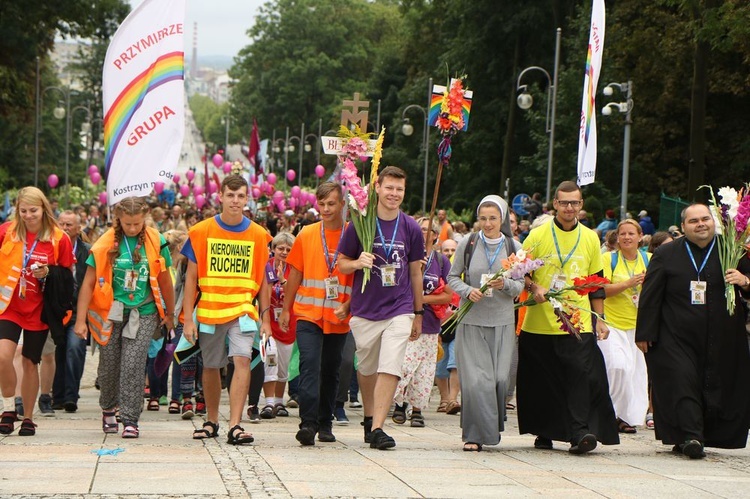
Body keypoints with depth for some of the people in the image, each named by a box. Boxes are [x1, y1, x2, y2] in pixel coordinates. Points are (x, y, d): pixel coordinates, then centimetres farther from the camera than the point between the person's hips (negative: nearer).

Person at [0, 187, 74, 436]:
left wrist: (48, 273, -15)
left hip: (38, 310, 0)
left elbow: (68, 276, 2)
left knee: (30, 363, 8)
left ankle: (28, 418, 22)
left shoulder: (59, 239, -4)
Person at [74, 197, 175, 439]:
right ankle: (108, 408, 34)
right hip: (111, 312, 0)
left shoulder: (155, 242, 0)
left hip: (143, 313, 0)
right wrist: (80, 320, -7)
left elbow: (164, 280, 11)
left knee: (134, 365, -10)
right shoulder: (105, 244, -4)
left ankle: (131, 419, -4)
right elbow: (88, 283, -2)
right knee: (109, 364, 8)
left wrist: (170, 314, 19)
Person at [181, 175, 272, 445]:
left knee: (242, 360, -17)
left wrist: (265, 318, 7)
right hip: (209, 311, 0)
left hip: (243, 310, 0)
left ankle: (235, 426, -19)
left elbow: (262, 280, 10)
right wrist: (188, 318, -2)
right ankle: (211, 421, 30)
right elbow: (191, 277, 2)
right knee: (211, 367, 11)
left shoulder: (258, 235, 4)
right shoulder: (201, 232, 1)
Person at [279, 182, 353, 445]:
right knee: (310, 364, -15)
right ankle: (308, 423, -20)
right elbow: (295, 274, 11)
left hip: (338, 318, 1)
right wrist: (286, 310, 11)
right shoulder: (307, 235, 4)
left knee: (330, 371, 10)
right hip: (308, 314, 0)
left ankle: (325, 424, 21)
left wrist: (347, 306, -13)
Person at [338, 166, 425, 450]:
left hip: (399, 310, 0)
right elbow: (341, 264, 4)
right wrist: (359, 262, -19)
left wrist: (418, 314, 15)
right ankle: (369, 418, 33)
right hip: (365, 309, 0)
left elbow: (415, 273, 12)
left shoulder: (411, 228, 3)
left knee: (390, 369, -13)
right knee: (367, 368, 13)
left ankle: (377, 428, -15)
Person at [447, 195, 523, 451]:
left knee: (500, 378, -1)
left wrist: (505, 284, -16)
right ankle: (474, 434, 0)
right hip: (471, 321, -1)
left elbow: (520, 286, 5)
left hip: (502, 322, 1)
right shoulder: (468, 244, 2)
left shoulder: (514, 247, 4)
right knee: (476, 379, -8)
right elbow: (452, 277, 7)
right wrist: (467, 291, -13)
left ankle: (493, 427, 21)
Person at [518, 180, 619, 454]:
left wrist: (599, 319, 12)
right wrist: (534, 287, -14)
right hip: (540, 322, -1)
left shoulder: (590, 238, 9)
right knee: (541, 381, 5)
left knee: (582, 375, -13)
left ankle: (579, 432, -15)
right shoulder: (538, 235, 1)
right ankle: (543, 432, 20)